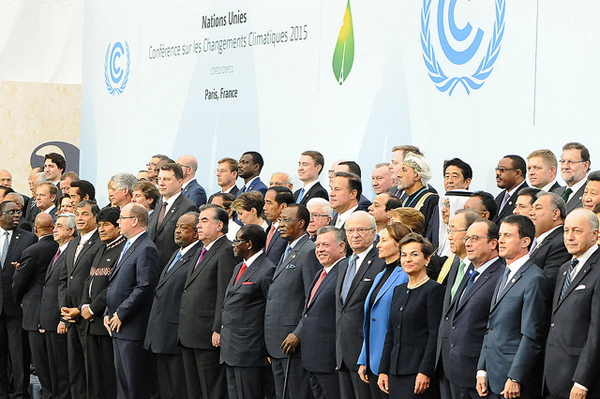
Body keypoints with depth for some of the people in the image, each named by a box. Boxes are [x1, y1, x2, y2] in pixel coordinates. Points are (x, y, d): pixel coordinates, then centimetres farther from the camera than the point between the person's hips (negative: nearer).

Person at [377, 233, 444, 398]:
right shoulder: (398, 290, 16)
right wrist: (383, 370, 12)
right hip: (396, 371, 7)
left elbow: (435, 335, -11)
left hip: (419, 371, -7)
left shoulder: (434, 289, -6)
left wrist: (425, 372, -17)